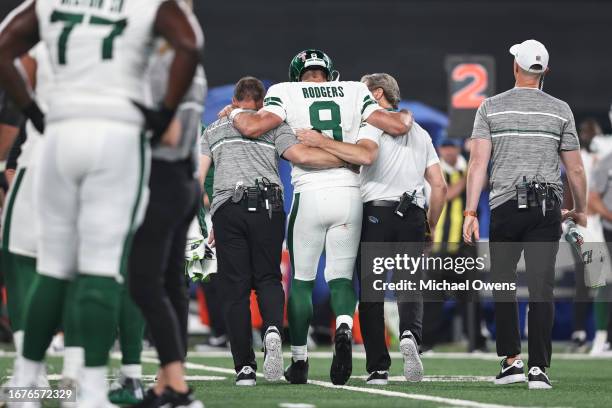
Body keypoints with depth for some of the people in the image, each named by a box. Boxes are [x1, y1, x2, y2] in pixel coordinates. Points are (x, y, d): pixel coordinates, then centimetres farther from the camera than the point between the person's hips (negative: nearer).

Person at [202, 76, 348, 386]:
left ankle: (245, 367, -2)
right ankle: (273, 329, -20)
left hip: (227, 208, 0)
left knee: (235, 288, 4)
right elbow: (302, 156, -1)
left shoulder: (214, 130, 22)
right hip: (267, 206, 0)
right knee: (268, 279, 12)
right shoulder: (274, 126, 16)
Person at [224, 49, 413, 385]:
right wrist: (407, 115, 26)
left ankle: (299, 361, 13)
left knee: (301, 280, 11)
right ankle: (344, 327, -22)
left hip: (309, 194, -2)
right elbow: (398, 126, 3)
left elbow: (253, 127, -10)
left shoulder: (286, 93, 4)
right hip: (350, 193, 2)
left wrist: (233, 113, 12)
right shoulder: (354, 92, 10)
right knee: (341, 277, 9)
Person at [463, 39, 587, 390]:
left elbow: (479, 162, -5)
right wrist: (580, 210, 20)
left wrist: (471, 212, -5)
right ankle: (539, 368, -4)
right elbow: (575, 169, 6)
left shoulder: (491, 107, 3)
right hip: (547, 206, 0)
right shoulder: (560, 110, 4)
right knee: (542, 289, 0)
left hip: (505, 205, 0)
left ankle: (512, 359, 5)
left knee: (503, 283, 12)